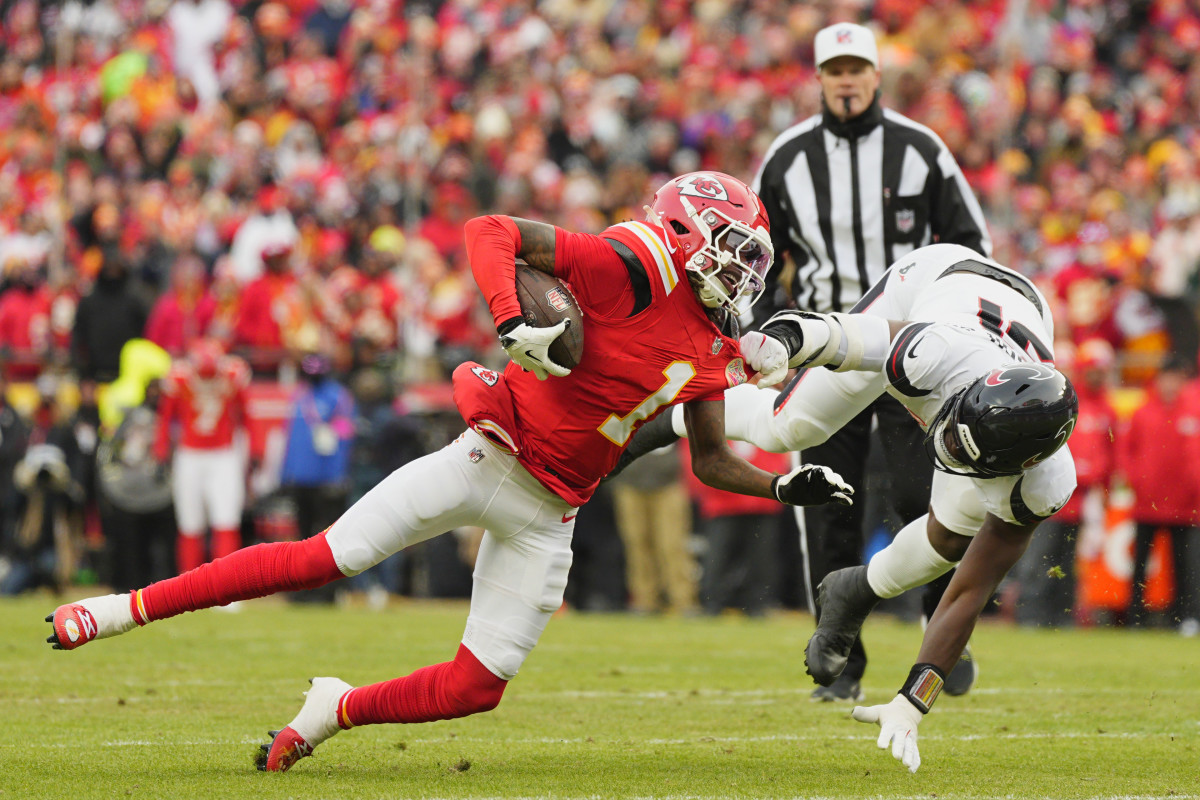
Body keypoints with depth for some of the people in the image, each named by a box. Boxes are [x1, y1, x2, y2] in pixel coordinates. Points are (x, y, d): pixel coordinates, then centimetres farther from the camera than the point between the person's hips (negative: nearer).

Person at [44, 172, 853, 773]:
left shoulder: (711, 352, 9)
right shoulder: (635, 269, -14)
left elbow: (712, 461, 16)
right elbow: (491, 232, -18)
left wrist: (785, 486, 1)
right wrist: (512, 323, -30)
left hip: (546, 518, 7)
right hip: (486, 459, -7)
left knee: (478, 687, 0)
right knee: (323, 558, -10)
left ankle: (337, 711, 21)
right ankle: (129, 608, -1)